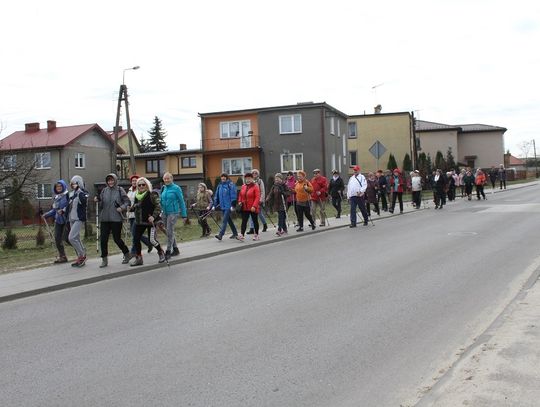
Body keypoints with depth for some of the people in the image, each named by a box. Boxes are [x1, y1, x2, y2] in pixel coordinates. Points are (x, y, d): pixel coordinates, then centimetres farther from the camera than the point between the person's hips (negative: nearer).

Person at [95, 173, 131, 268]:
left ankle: (127, 254, 24)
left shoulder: (120, 190, -1)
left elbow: (127, 202, 1)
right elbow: (101, 205, 12)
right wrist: (97, 200, -7)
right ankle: (104, 260, 9)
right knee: (103, 239, -1)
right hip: (104, 219, 4)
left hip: (116, 218, -4)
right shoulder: (104, 191, 9)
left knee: (117, 238, 2)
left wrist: (122, 208, -16)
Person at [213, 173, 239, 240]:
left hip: (228, 206, -7)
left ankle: (220, 234, -17)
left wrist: (233, 205, -17)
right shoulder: (219, 186, 12)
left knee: (224, 220, -12)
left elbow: (233, 195, -12)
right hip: (222, 206, 7)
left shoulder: (230, 185, -7)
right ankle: (235, 233, 27)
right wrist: (214, 205, 11)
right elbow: (216, 196, 16)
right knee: (229, 220, 15)